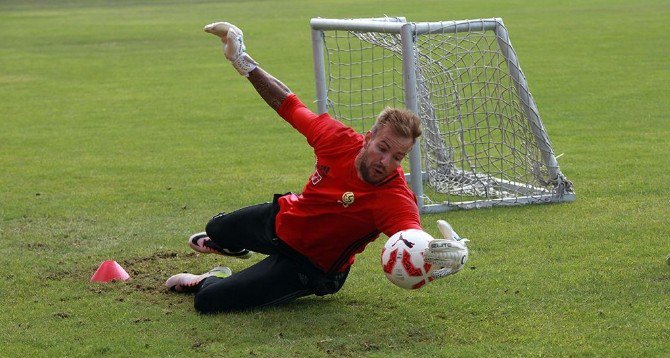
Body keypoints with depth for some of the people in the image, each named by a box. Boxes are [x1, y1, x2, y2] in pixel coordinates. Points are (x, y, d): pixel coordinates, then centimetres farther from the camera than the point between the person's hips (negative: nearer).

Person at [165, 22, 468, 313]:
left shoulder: (395, 200, -38)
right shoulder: (340, 140, -25)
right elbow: (290, 106, -7)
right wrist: (242, 62, -2)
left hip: (312, 268, -5)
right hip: (282, 216, 5)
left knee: (208, 301, -13)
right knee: (216, 229, 36)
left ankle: (211, 280, 24)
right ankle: (234, 246, 74)